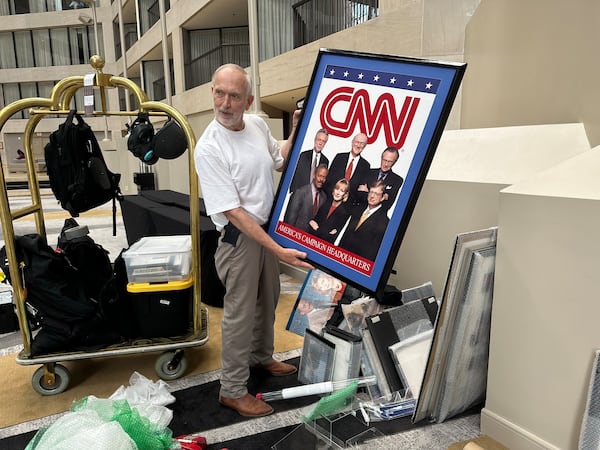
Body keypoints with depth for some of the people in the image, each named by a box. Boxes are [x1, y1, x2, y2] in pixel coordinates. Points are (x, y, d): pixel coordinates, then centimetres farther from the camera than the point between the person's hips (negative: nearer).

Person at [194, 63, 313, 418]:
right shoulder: (209, 148, -23)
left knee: (268, 300, 22)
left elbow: (280, 160, 17)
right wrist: (279, 251, -27)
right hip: (239, 238, -7)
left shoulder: (257, 124, -2)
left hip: (268, 228, 8)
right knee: (241, 313, 3)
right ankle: (233, 390, 22)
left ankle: (261, 357, 46)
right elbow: (233, 212, -25)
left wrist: (297, 131, 0)